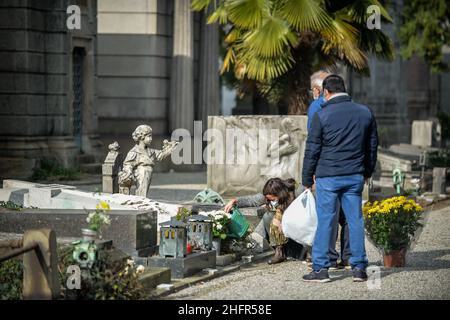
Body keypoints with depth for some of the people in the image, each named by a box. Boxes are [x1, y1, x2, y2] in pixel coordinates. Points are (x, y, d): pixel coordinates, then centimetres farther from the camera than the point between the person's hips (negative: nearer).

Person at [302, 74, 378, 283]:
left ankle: (320, 268, 2)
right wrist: (367, 171, 28)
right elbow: (372, 146, 16)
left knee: (325, 221, 1)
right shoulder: (365, 113, 6)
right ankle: (359, 268, 9)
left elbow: (312, 150, -3)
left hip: (328, 177, -3)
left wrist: (307, 179, 6)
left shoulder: (322, 115, -7)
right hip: (355, 176, 4)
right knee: (355, 220, 8)